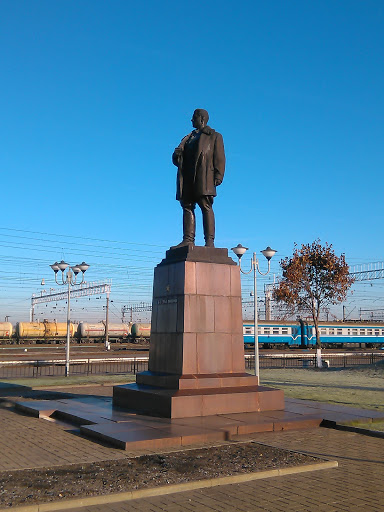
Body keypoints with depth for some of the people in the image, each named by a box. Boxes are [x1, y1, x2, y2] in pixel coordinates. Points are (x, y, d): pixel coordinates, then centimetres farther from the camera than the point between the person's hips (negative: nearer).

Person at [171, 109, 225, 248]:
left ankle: (210, 241, -14)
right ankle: (188, 239, -4)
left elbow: (219, 158, 0)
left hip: (204, 178, -6)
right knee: (187, 207, -2)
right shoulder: (189, 137, 29)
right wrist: (178, 157, -1)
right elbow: (177, 155, 25)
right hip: (187, 179, 6)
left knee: (206, 207, -11)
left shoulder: (215, 136, 11)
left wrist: (217, 176, -13)